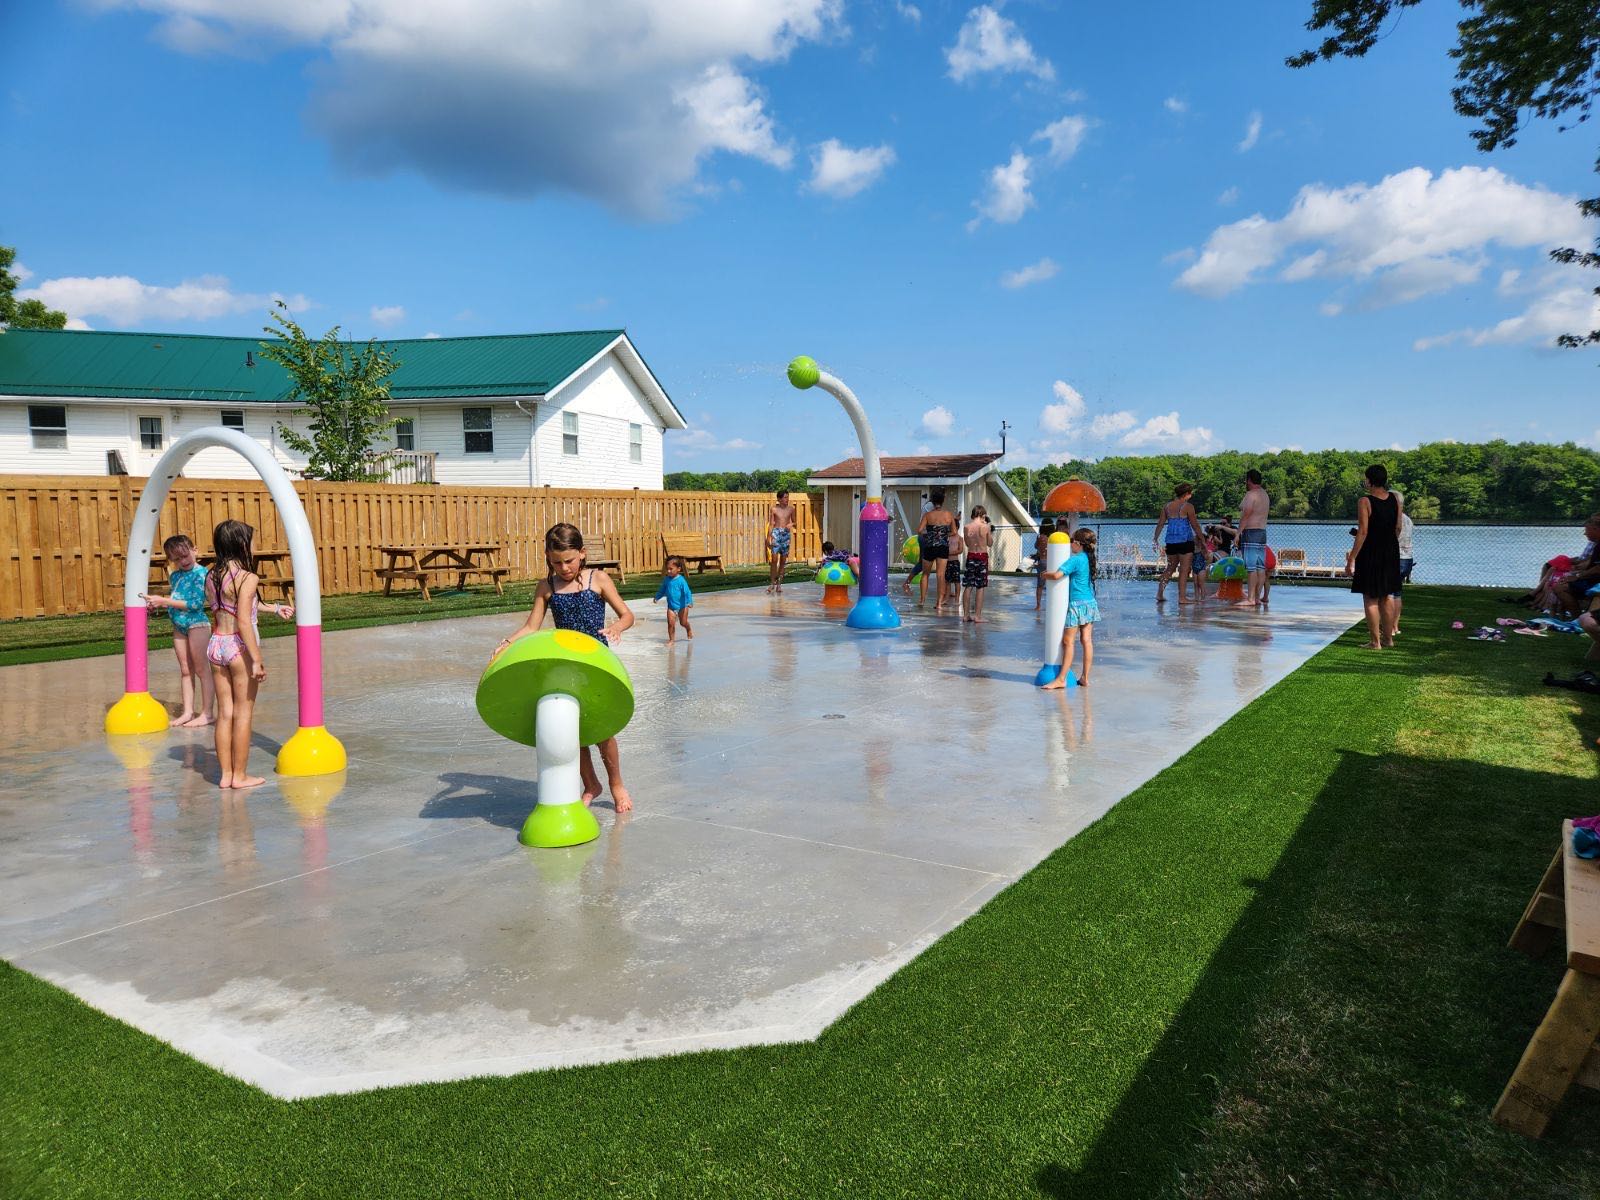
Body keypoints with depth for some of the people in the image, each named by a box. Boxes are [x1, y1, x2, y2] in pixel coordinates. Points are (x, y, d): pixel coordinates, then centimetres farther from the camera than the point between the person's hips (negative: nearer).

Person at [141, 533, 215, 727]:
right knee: (185, 670, 12)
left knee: (201, 669, 0)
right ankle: (188, 711, 19)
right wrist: (158, 602, 1)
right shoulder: (175, 574, 10)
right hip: (179, 625, 8)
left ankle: (206, 713, 5)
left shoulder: (200, 573, -12)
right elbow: (176, 598, 19)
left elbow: (196, 603, -19)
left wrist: (165, 601, -18)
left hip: (197, 623, -7)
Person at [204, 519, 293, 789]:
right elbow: (243, 621, -21)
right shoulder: (247, 578, -16)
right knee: (243, 714, 4)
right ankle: (240, 775, 12)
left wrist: (274, 608, 29)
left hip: (216, 644, 7)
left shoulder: (212, 575, 7)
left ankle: (226, 774, 19)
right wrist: (257, 659, -20)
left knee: (224, 713, 13)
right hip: (240, 646, -7)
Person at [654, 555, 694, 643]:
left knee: (683, 622, 10)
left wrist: (689, 602, -30)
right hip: (671, 606, 4)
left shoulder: (681, 580, -18)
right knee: (670, 623, -5)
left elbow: (687, 592, -20)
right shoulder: (666, 579, -2)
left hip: (682, 605, -4)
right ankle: (671, 639, 6)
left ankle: (689, 630, 42)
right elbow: (662, 590, 15)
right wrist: (657, 597, 18)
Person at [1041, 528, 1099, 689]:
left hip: (1077, 603, -8)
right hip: (1090, 603, 8)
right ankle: (1085, 678, 10)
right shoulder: (1089, 558, 10)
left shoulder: (1075, 559, -15)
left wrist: (1045, 574, -4)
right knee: (1087, 640, 7)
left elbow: (1057, 575, -24)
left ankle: (1061, 679, -2)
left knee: (1068, 641, -4)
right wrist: (1052, 572, 18)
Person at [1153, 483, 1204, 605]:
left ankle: (1160, 594, 14)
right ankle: (1181, 597, -2)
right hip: (1185, 540, -5)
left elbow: (1161, 524, 9)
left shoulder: (1167, 506, 7)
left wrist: (1156, 539, 14)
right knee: (1184, 570, 0)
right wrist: (1201, 537, 5)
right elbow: (1195, 525, -5)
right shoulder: (1187, 506, -7)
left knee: (1170, 568, 17)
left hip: (1170, 541, 6)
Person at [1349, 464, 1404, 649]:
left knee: (1370, 598, 0)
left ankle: (1375, 641, 1)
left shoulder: (1365, 502, -14)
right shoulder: (1395, 499, 4)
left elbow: (1363, 532, -18)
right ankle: (1388, 638, 22)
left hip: (1370, 553, -6)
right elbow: (1398, 528, 9)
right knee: (1387, 596, 15)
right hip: (1391, 553, 6)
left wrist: (1352, 558, -15)